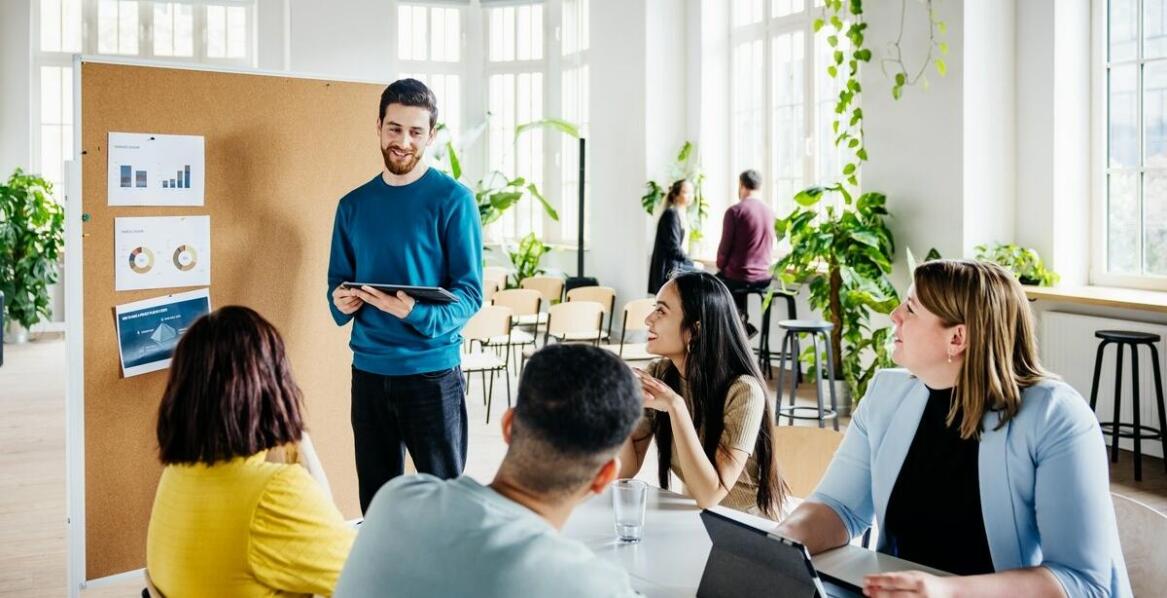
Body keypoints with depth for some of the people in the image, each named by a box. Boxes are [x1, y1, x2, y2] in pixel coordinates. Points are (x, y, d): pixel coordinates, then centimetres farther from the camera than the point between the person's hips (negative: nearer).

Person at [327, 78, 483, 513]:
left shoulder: (452, 199, -7)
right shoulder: (354, 205, 8)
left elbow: (469, 292, -11)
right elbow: (337, 281, 14)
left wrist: (416, 314, -30)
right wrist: (341, 303, -10)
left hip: (431, 370, -4)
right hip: (368, 371, 5)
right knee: (375, 502, 13)